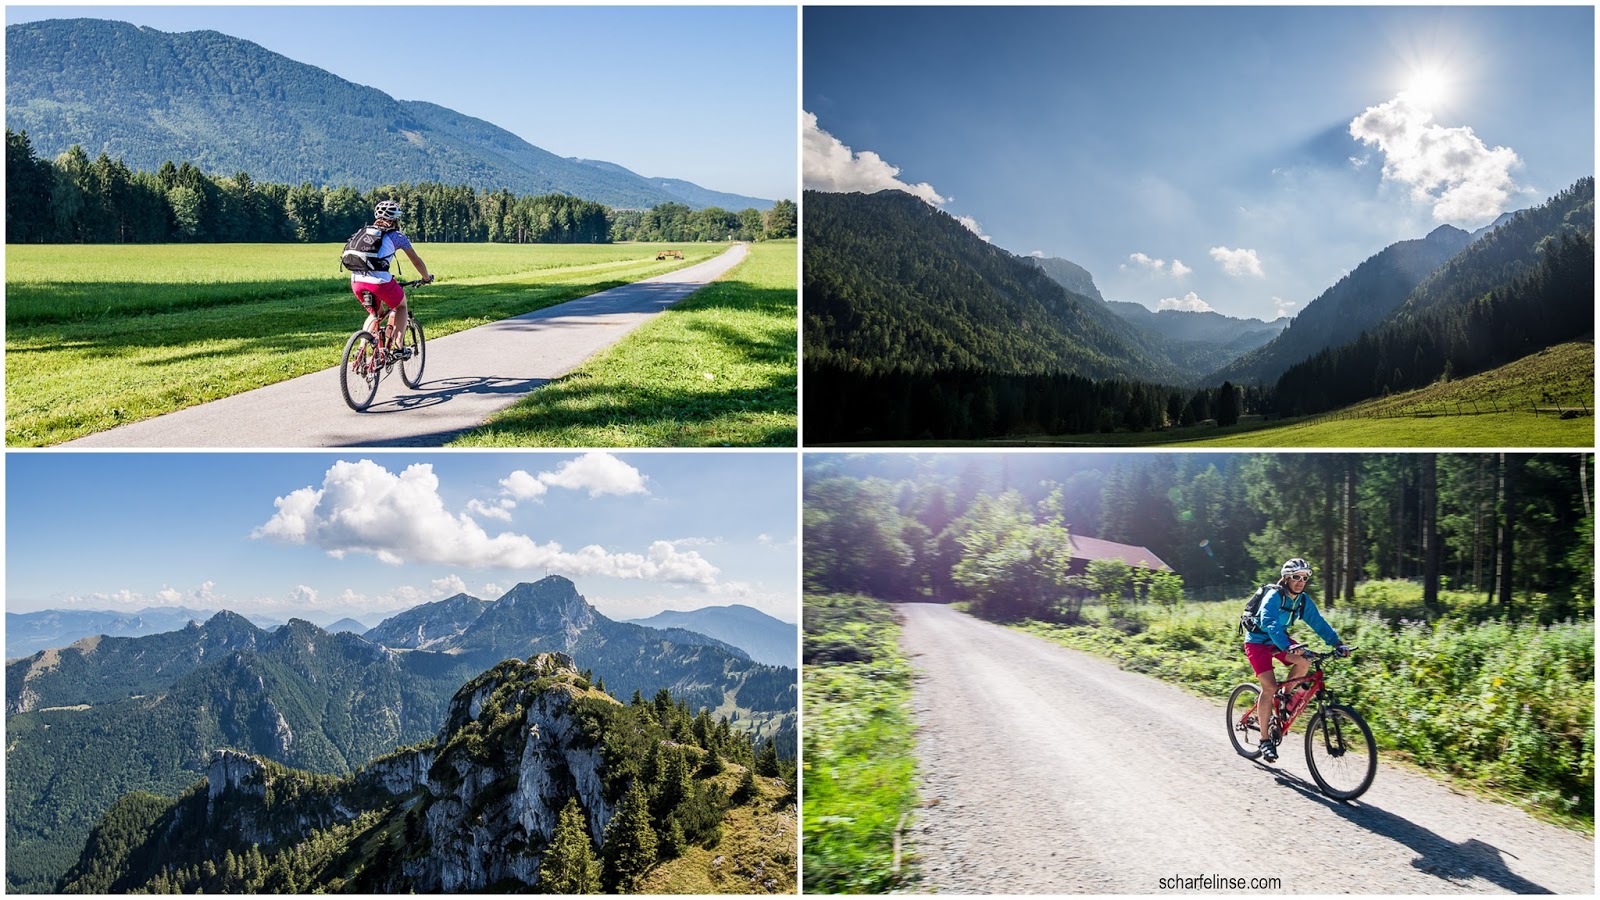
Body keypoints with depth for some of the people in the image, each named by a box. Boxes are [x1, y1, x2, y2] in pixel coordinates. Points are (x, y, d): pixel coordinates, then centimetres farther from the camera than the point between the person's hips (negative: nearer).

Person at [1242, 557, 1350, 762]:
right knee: (1269, 687, -19)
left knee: (1304, 662, -21)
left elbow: (1318, 623, -7)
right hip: (1257, 641, -6)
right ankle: (1265, 739, -9)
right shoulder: (1274, 596, -27)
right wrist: (1288, 647, -55)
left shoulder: (1303, 600, -6)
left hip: (1279, 639, 6)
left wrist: (1337, 643, -21)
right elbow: (1269, 624, -41)